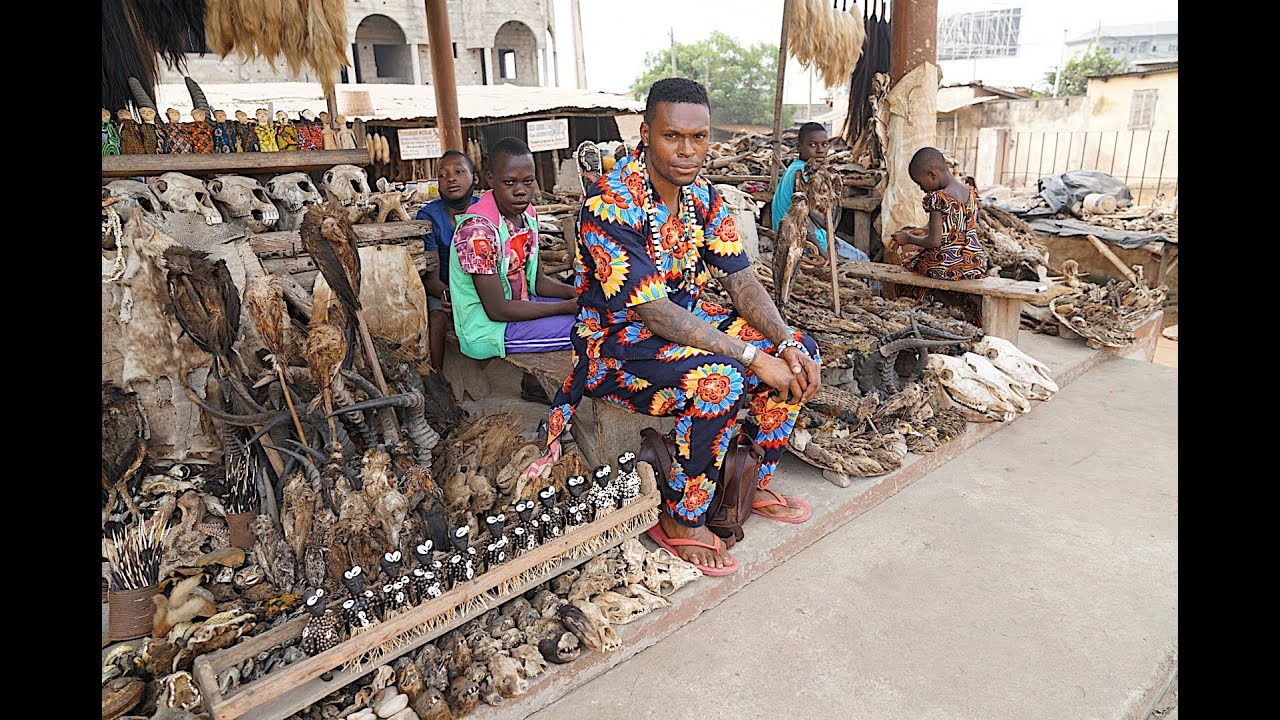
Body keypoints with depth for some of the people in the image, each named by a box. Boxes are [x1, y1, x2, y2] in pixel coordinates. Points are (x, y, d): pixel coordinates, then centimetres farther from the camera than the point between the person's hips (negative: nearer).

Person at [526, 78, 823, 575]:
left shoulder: (701, 193, 1)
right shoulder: (610, 204, -24)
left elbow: (740, 279, -1)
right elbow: (654, 311, -29)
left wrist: (786, 344, -17)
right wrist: (752, 355, -29)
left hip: (689, 324, 8)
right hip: (618, 345, -7)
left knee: (801, 352, -3)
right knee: (720, 379, -34)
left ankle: (753, 482, 13)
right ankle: (679, 520, -10)